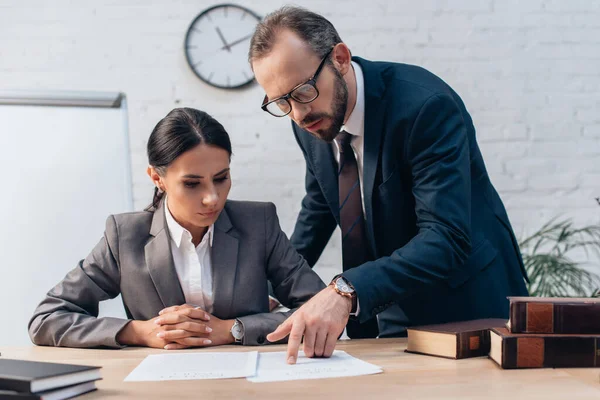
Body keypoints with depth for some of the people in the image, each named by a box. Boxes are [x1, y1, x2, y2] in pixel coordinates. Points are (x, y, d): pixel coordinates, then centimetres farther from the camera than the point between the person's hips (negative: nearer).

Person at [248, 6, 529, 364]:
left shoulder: (425, 105, -25)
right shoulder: (310, 120, -4)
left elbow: (447, 239, -33)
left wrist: (346, 291, -44)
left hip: (464, 306, -5)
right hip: (384, 311, 5)